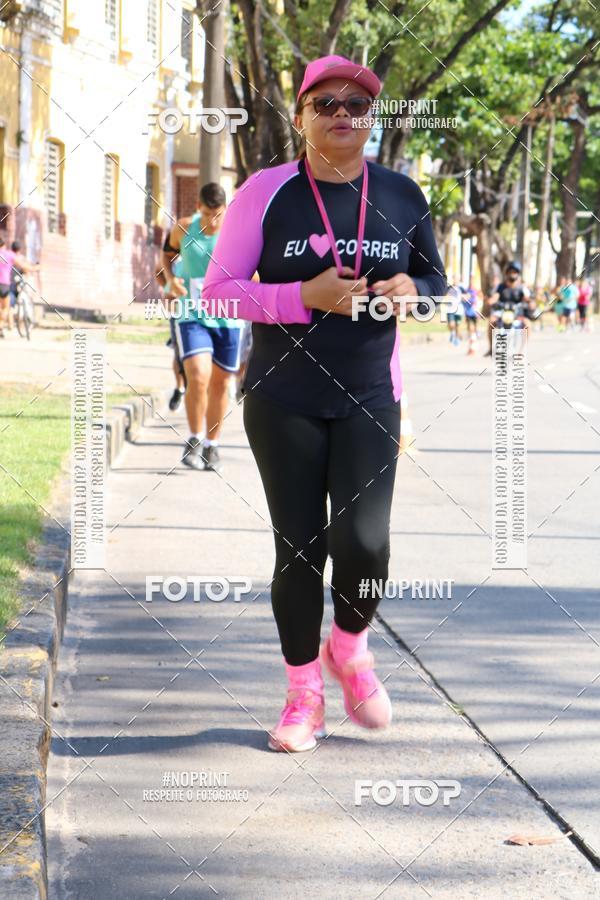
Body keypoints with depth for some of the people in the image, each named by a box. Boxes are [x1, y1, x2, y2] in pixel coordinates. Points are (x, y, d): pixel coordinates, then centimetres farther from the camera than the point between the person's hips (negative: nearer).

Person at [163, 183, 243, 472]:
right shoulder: (183, 229, -5)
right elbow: (168, 254, 15)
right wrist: (171, 279, -4)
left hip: (227, 318, 1)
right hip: (191, 316, -1)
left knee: (220, 384, 9)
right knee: (198, 377, -19)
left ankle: (212, 446, 25)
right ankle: (194, 440, -1)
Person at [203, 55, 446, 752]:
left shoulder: (402, 196, 4)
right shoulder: (267, 192, -5)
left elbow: (436, 283, 16)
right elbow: (218, 289, -5)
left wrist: (412, 291, -9)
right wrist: (305, 297, -20)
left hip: (369, 399, 1)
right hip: (283, 401, -1)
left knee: (363, 542, -14)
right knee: (298, 548, 2)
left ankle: (350, 647, 19)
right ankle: (304, 693, 21)